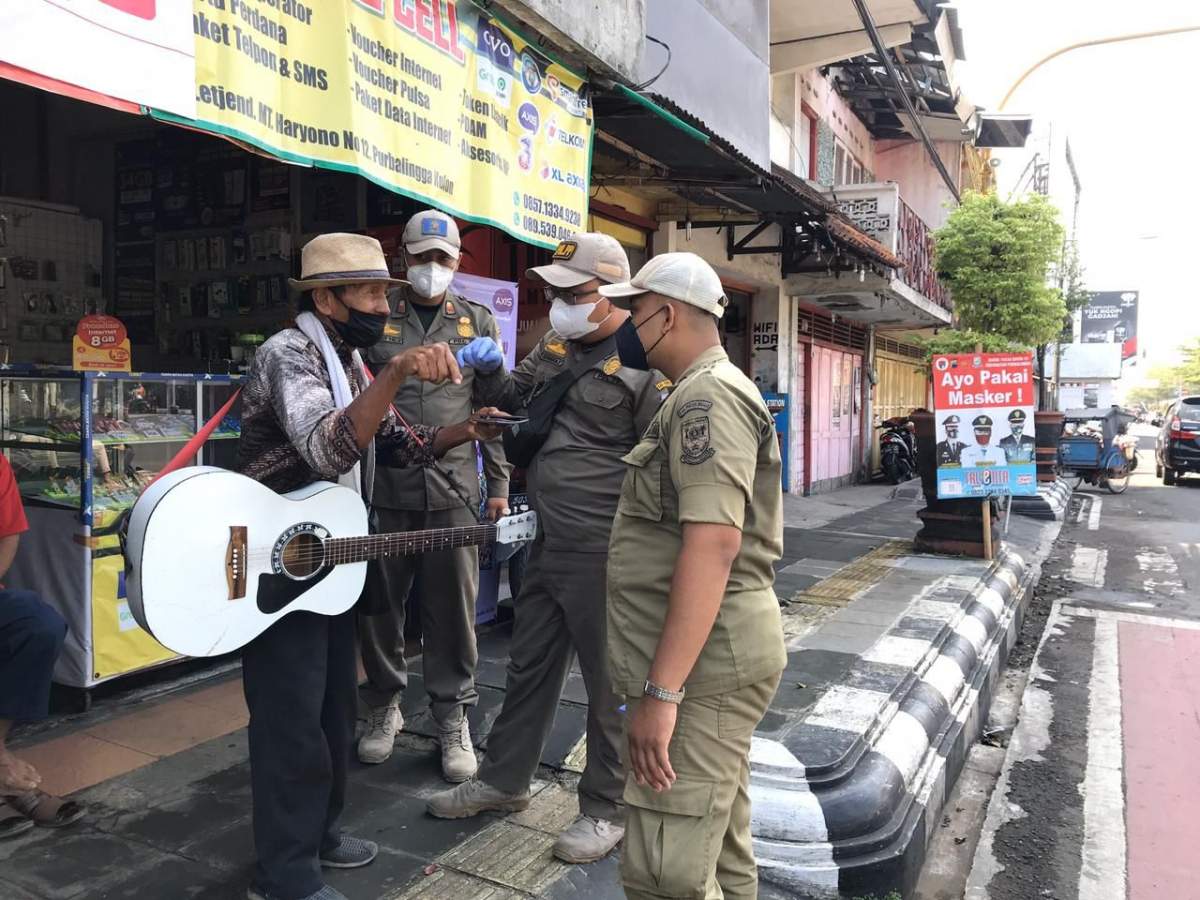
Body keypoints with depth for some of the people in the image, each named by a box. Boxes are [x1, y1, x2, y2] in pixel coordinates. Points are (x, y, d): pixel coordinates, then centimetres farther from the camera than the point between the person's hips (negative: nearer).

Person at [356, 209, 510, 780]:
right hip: (384, 487, 0)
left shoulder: (478, 321, 10)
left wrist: (498, 483, 6)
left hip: (453, 488, 0)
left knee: (452, 608, 4)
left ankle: (453, 717, 20)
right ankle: (384, 706, 30)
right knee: (379, 604, 9)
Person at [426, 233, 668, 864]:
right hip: (548, 545, 8)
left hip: (603, 556, -7)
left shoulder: (645, 360, -13)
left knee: (610, 685, 7)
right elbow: (513, 399, 21)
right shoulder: (557, 345, 10)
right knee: (528, 669, 20)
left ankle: (606, 808, 25)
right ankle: (504, 780, 37)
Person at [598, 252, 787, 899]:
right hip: (713, 654, 10)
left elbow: (714, 541, -26)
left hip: (704, 660, -10)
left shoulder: (707, 395, -14)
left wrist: (662, 689, -28)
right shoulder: (706, 392, 20)